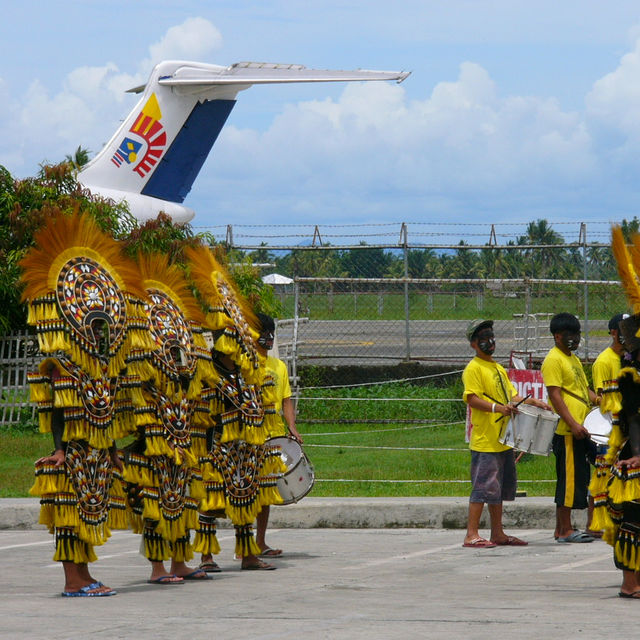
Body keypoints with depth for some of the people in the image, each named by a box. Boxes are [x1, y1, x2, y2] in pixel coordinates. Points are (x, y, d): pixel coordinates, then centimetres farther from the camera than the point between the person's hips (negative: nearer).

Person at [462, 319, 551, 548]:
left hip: (503, 440, 9)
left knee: (499, 488, 12)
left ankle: (498, 533, 18)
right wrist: (498, 408, -31)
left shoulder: (499, 369, 20)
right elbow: (472, 398, -18)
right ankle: (471, 535, -10)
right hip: (485, 441, -9)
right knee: (484, 487, -11)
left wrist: (533, 402, 10)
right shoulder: (473, 369, -7)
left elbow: (512, 396, 25)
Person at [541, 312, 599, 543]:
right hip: (567, 432, -10)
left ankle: (561, 529, 15)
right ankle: (565, 530, -6)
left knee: (575, 478, 11)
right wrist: (573, 424, -24)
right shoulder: (553, 360, -10)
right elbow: (554, 395, -17)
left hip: (580, 430, 10)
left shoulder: (573, 358, 20)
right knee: (570, 477, -9)